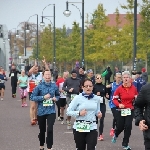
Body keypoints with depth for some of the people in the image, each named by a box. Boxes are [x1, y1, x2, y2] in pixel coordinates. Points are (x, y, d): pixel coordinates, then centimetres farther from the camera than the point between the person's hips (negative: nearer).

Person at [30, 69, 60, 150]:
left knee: (50, 129, -14)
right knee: (42, 130, 14)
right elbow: (32, 97, -10)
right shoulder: (39, 86, -7)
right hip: (41, 111, 0)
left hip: (51, 111, 0)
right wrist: (43, 97, -18)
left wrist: (56, 98, -5)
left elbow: (57, 95, 17)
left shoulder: (54, 86, 0)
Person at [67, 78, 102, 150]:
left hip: (92, 127, 1)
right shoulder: (77, 98, -5)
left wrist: (99, 114, -4)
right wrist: (79, 113, -20)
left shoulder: (96, 98, 5)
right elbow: (68, 111, -4)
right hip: (79, 128, -1)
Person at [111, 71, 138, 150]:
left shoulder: (134, 88, -3)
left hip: (130, 110, 2)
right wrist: (118, 104, -21)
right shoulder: (119, 89, -10)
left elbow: (136, 98, 12)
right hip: (120, 110, -2)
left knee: (128, 126, -4)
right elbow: (114, 99, -5)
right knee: (120, 126, 4)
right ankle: (115, 135, 42)